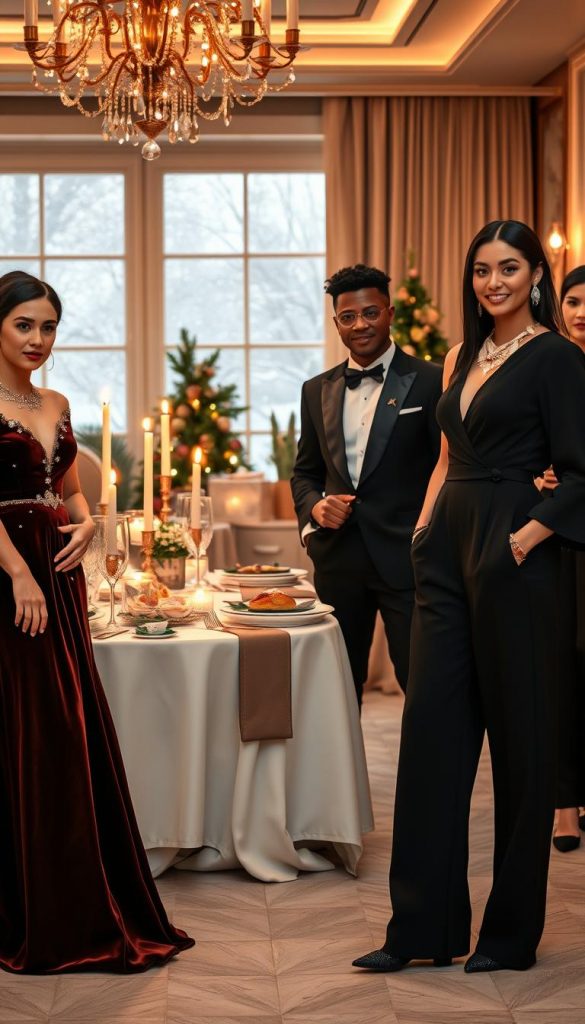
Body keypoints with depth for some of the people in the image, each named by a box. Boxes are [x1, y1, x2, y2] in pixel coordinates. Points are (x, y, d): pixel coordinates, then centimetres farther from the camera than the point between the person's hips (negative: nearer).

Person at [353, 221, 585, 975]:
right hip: (446, 553, 7)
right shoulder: (463, 357, 16)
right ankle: (424, 925, 12)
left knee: (517, 736, 2)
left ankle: (512, 930, 14)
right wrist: (426, 527, 10)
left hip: (507, 558, -7)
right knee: (431, 731, 5)